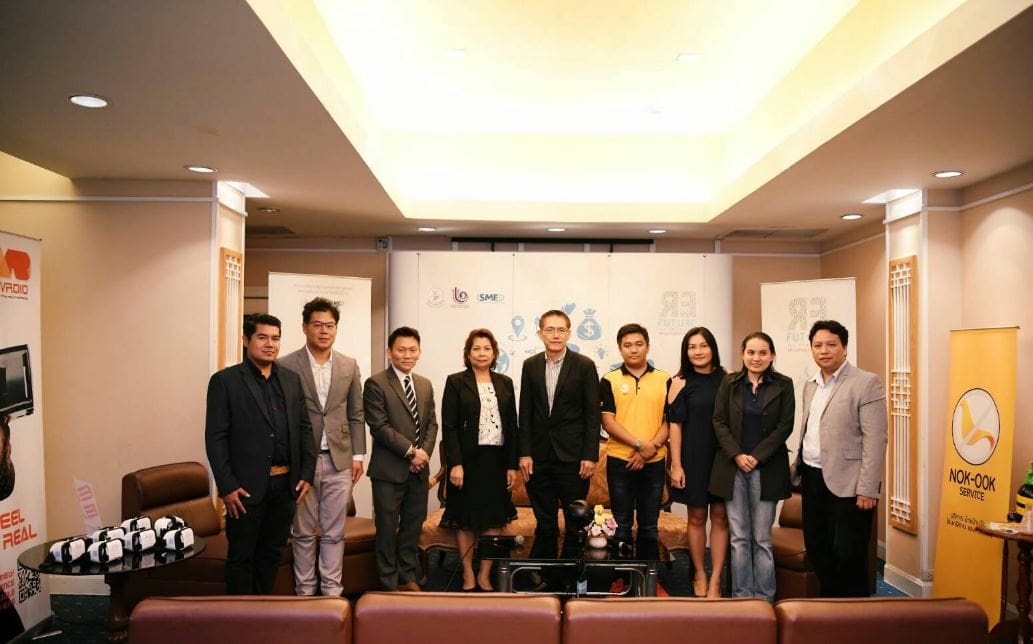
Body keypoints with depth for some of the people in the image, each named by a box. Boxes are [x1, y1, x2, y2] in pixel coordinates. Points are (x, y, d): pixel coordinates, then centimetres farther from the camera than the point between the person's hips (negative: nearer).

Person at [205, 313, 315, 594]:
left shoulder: (291, 379, 10)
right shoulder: (225, 381, -4)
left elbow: (304, 428, 12)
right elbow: (215, 438, -7)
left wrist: (306, 474, 4)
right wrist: (227, 486, -12)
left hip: (286, 484, 5)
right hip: (246, 486, -4)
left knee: (272, 555, 14)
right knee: (241, 557, 7)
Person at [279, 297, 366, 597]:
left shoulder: (349, 366, 7)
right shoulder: (286, 366, -4)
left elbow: (356, 414, 10)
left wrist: (358, 455, 5)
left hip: (339, 460, 2)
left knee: (334, 533, 9)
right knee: (303, 532, 9)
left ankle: (332, 590, 20)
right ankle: (305, 590, 22)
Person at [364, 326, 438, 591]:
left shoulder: (425, 385, 13)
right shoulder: (376, 384, -7)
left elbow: (432, 423, 12)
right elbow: (380, 427, -14)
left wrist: (424, 452, -5)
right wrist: (411, 452, -15)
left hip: (419, 469, 6)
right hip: (389, 470, -5)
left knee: (413, 526, 13)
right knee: (387, 528, 4)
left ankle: (407, 577, 27)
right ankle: (389, 583, 17)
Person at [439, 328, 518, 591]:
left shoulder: (505, 383, 9)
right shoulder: (456, 382, -1)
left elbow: (512, 426, 9)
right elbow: (448, 426, -6)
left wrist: (512, 465, 3)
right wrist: (454, 463, -14)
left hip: (497, 460, 3)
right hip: (467, 460, -3)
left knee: (493, 520, 6)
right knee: (466, 521, 5)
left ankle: (485, 577, 18)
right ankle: (468, 577, 17)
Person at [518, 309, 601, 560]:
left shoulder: (584, 366, -3)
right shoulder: (530, 365, 6)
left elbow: (593, 414, -4)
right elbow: (525, 412, 6)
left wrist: (590, 455, -9)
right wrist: (524, 453, 0)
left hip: (573, 457, -2)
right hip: (539, 458, 3)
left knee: (576, 521, 5)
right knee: (544, 523, 11)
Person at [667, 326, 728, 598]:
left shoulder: (727, 379, 3)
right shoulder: (680, 382, -1)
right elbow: (675, 424, -2)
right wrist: (676, 465, -6)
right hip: (693, 458, -1)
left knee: (720, 516, 2)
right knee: (697, 517, 8)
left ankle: (715, 579, 12)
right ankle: (699, 575, 22)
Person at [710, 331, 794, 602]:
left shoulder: (783, 385, 1)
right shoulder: (730, 383, 5)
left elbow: (785, 426, -2)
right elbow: (719, 421, 3)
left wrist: (756, 457, -10)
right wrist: (737, 455, -9)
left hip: (767, 468, -1)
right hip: (733, 466, 2)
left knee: (762, 538, 3)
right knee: (738, 537, 6)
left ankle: (764, 598, 13)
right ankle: (742, 596, 15)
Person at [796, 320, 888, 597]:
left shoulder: (867, 383, -9)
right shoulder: (810, 386, 13)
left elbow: (875, 440, -14)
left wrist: (867, 490, -18)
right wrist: (799, 467, 13)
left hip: (846, 484, -7)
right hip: (813, 479, 7)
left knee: (848, 554, 0)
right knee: (816, 550, 14)